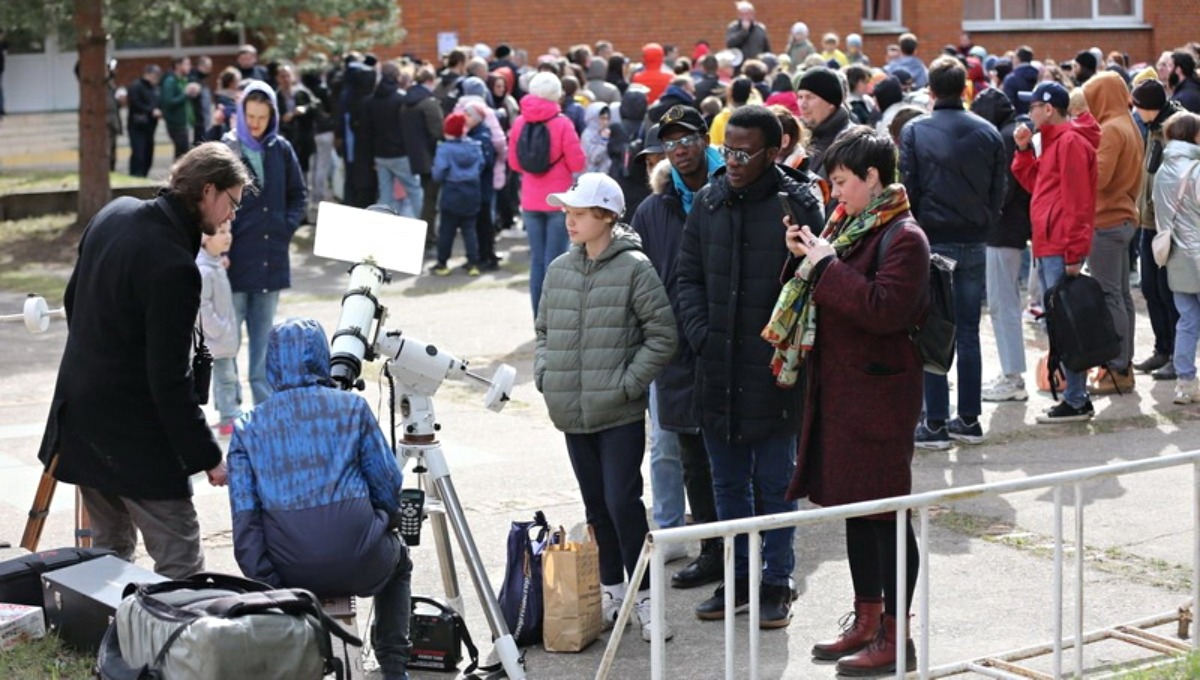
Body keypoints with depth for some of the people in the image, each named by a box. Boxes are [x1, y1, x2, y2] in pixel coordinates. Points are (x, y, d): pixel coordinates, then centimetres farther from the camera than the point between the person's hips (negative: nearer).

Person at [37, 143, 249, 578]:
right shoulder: (174, 268, -25)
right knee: (180, 561, -5)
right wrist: (207, 456, -16)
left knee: (110, 547, 19)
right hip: (135, 436, -9)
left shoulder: (115, 214, 2)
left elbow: (73, 300, 17)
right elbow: (169, 380, -23)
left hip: (78, 412, 9)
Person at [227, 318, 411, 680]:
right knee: (398, 560, 33)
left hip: (290, 572, 2)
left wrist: (266, 587, -3)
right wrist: (386, 521, 23)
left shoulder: (248, 427, 7)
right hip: (358, 565, -2)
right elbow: (389, 486, 3)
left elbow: (245, 520, -2)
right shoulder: (351, 407, 3)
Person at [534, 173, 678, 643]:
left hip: (620, 413, -6)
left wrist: (629, 382, -12)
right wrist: (544, 374, 6)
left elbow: (662, 335, -8)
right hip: (573, 411, 6)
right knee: (596, 506, 13)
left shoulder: (634, 268, -9)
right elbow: (544, 330, 20)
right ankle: (612, 589, 26)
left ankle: (643, 595, 4)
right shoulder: (559, 270, 9)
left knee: (623, 502, -8)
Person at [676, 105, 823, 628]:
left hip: (773, 371, -5)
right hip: (718, 370, 5)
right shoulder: (708, 203, 6)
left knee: (775, 484, 6)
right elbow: (689, 275, 11)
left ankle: (776, 583, 17)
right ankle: (738, 578, 25)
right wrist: (701, 335, -1)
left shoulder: (798, 204, -8)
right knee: (727, 483, 13)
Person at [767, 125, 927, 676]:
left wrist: (827, 266, -20)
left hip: (877, 391, -10)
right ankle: (866, 620, 26)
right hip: (838, 383, 10)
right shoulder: (849, 224, 14)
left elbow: (885, 309, -26)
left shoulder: (904, 237, -14)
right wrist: (808, 256, 5)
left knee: (885, 510, -3)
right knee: (854, 505, 15)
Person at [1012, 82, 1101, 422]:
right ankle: (1073, 394, 17)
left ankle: (1077, 401, -5)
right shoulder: (1055, 141, 19)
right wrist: (1024, 150, 9)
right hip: (1048, 248, 10)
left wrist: (1073, 254, -19)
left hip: (1061, 250, -10)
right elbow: (1036, 184, 21)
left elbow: (1077, 201, -17)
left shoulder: (1071, 142, -13)